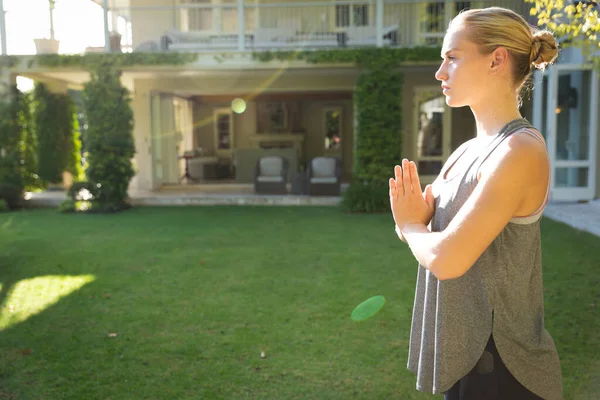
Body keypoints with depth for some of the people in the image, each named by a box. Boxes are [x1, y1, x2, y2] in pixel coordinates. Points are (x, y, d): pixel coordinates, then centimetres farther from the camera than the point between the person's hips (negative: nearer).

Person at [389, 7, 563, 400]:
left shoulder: (520, 151, -21)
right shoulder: (468, 150, 7)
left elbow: (446, 259, -28)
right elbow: (428, 241, 10)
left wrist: (411, 225, -8)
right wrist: (414, 220, -11)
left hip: (498, 366, -8)